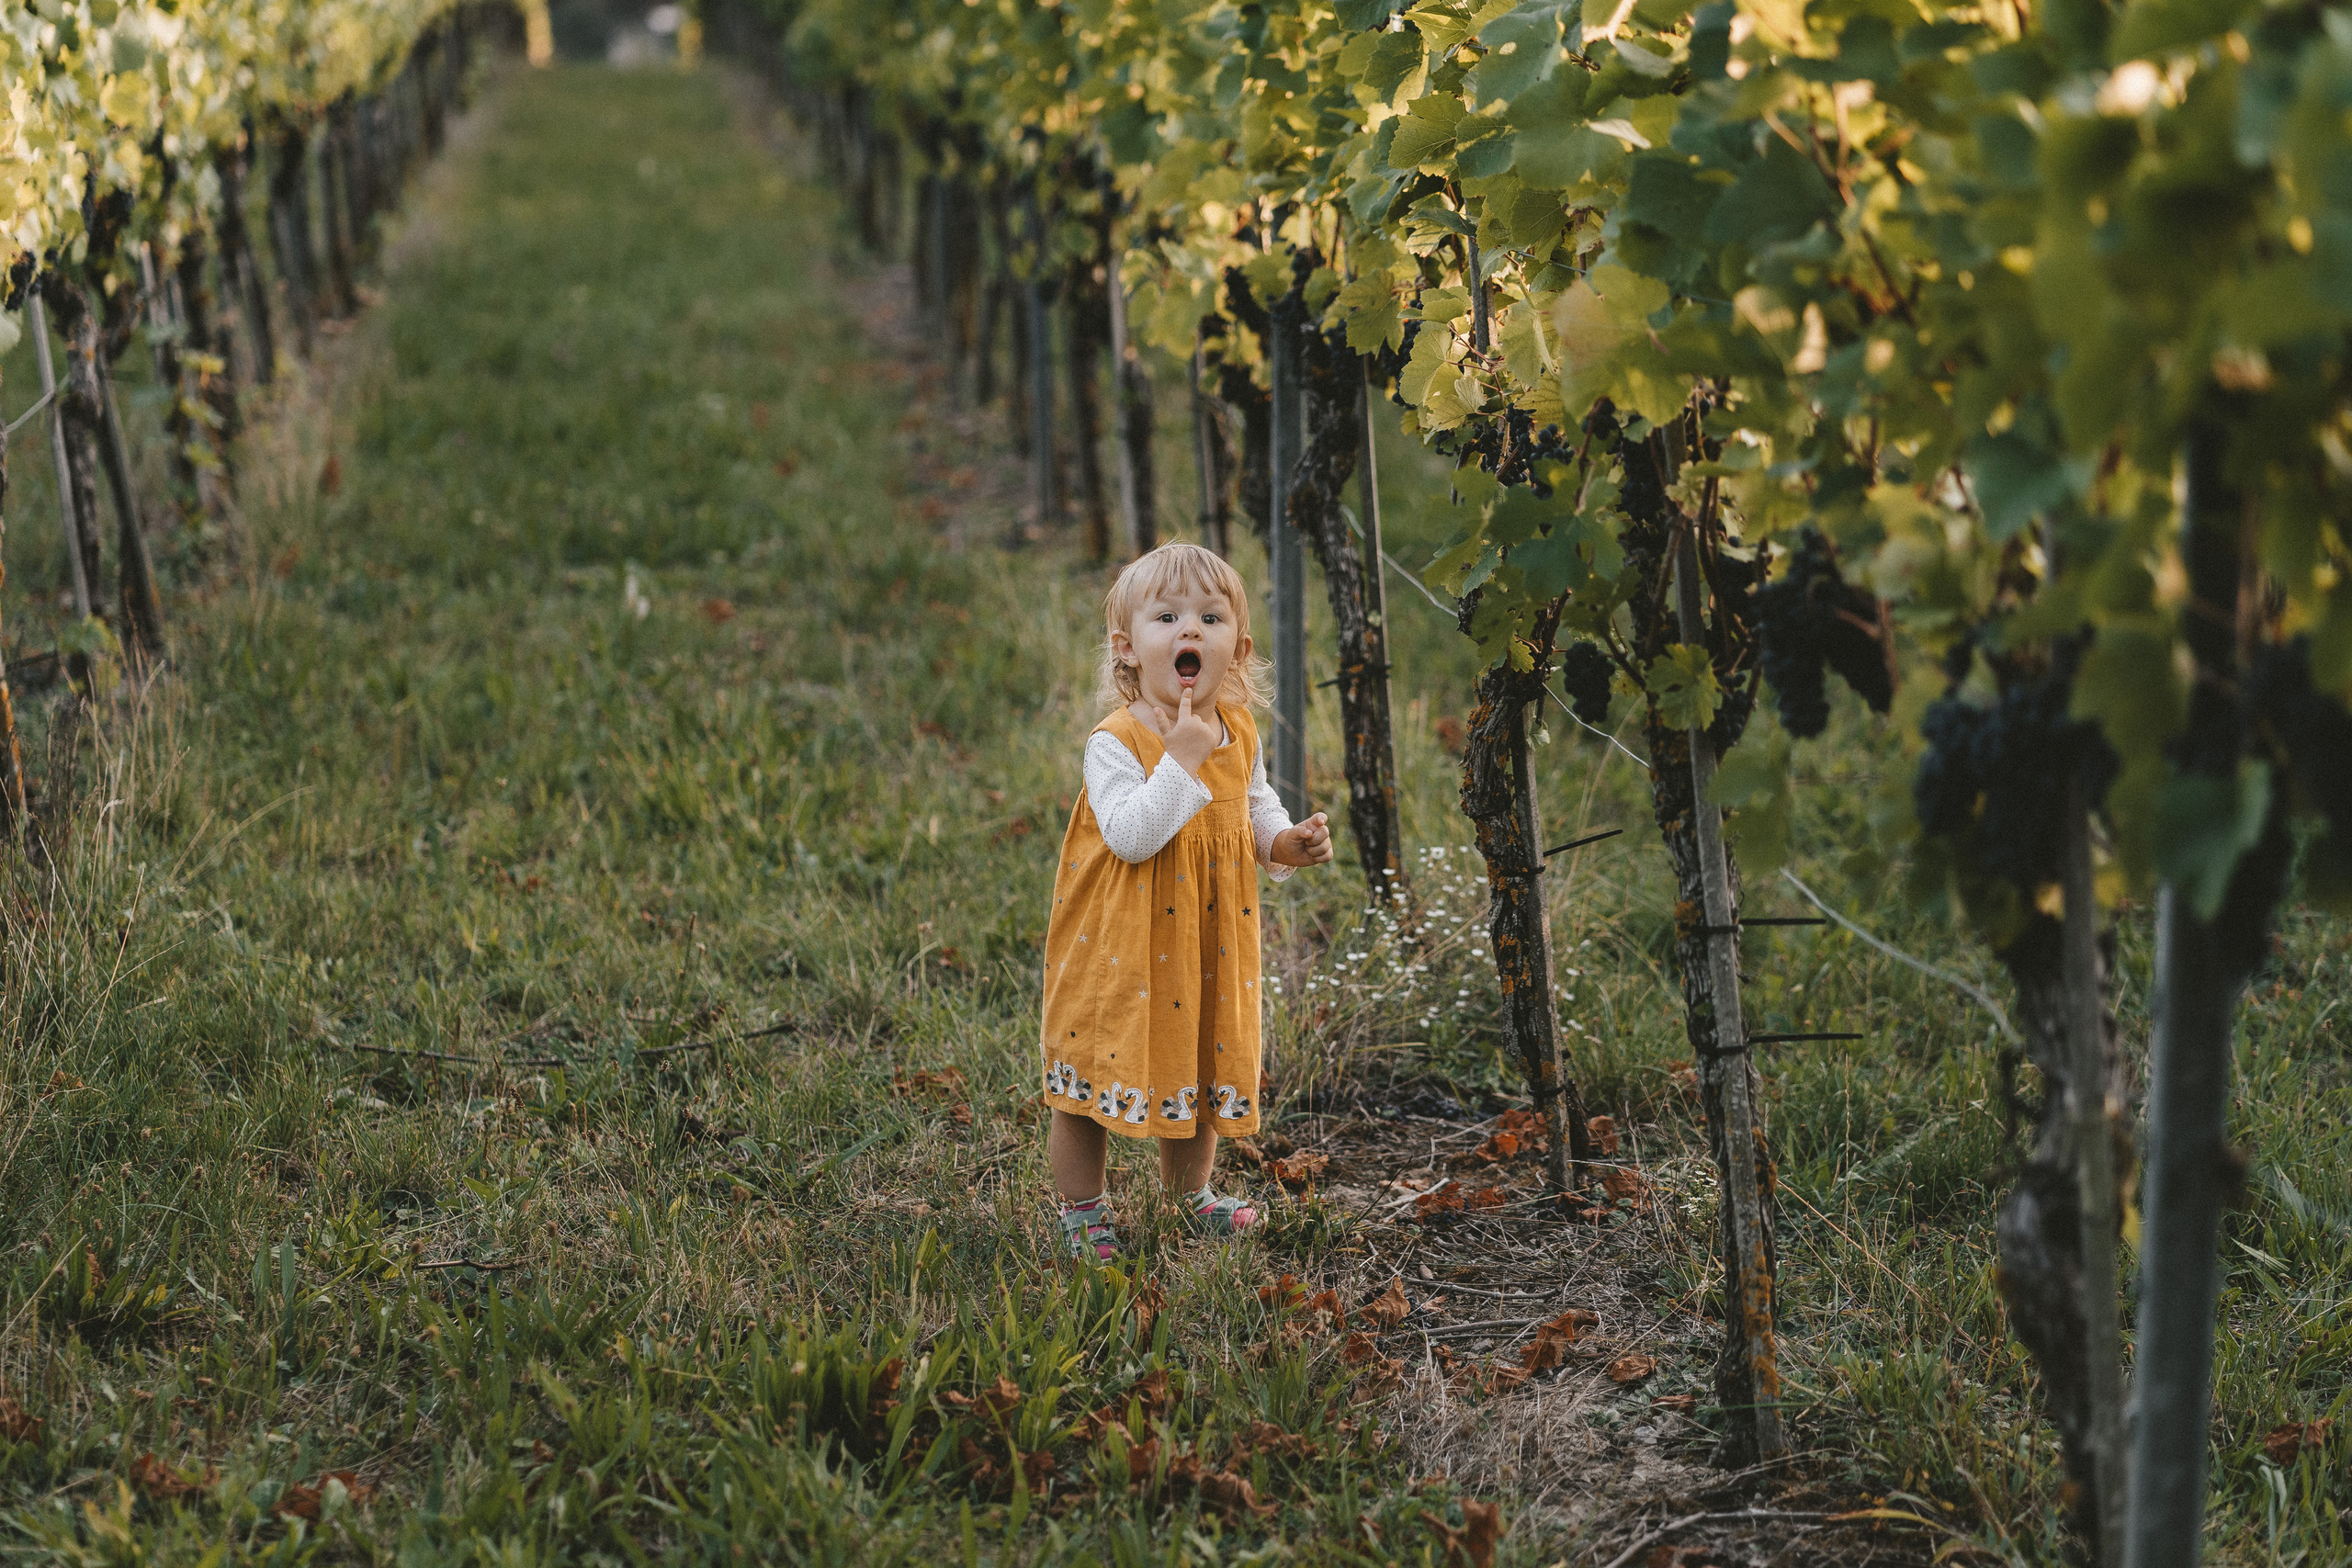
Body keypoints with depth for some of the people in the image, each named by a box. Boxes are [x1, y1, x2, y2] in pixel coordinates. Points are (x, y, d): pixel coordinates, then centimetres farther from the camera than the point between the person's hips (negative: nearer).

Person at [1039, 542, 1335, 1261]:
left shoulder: (1238, 736, 0)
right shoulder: (1116, 742, -20)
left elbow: (1256, 806, 16)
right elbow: (1131, 837, -31)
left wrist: (1287, 842, -4)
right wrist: (1182, 759, -32)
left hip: (1207, 946, 6)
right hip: (1121, 949, -5)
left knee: (1200, 1069, 19)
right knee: (1096, 1079, 5)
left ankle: (1191, 1195, 40)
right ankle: (1082, 1212, 23)